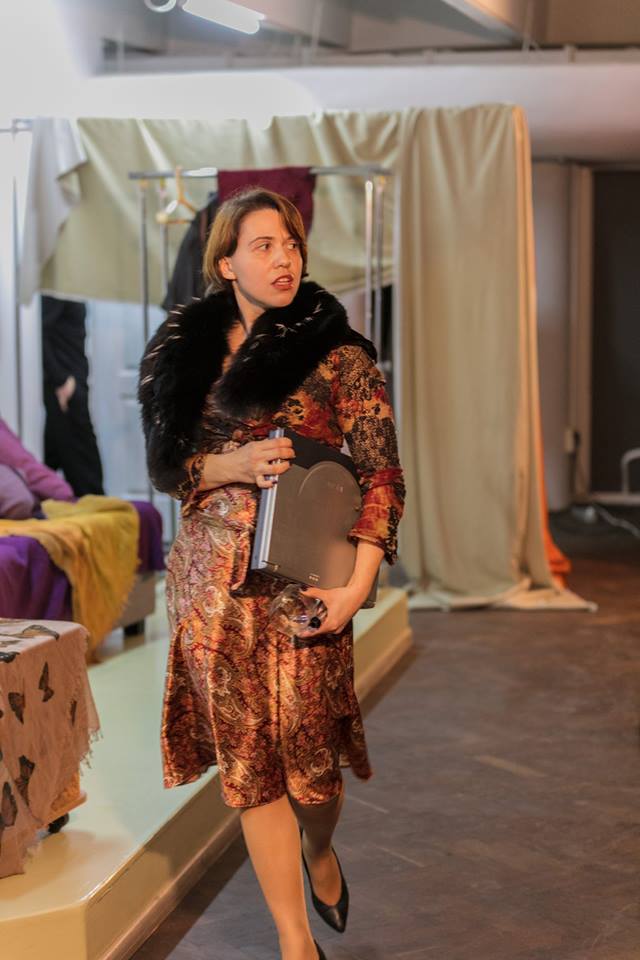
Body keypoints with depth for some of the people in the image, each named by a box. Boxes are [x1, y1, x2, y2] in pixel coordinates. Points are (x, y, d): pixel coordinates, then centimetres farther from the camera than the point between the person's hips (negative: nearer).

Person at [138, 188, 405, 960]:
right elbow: (165, 465, 8)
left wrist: (359, 582, -15)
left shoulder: (336, 352, -3)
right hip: (213, 580, 3)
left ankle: (319, 853, 39)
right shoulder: (182, 350, 7)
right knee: (247, 761, 4)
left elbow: (382, 471, -5)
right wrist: (239, 466, -12)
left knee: (308, 755, 3)